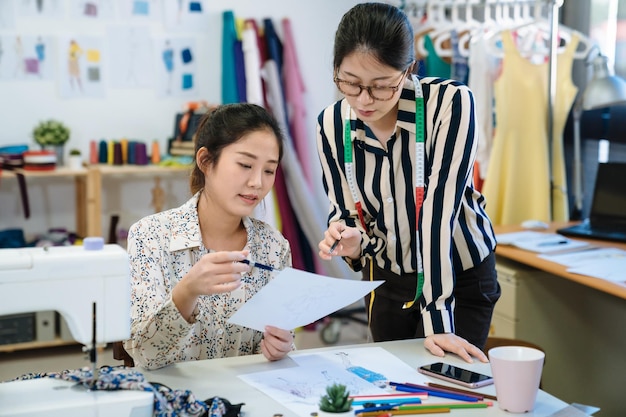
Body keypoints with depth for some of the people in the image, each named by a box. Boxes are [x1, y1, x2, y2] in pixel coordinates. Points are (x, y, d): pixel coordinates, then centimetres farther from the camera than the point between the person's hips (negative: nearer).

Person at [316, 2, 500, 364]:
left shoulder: (451, 103, -25)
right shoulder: (332, 124, -12)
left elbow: (439, 210, -29)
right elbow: (345, 212, -4)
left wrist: (437, 320, -29)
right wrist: (351, 241, -28)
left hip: (461, 276, -3)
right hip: (386, 278, 4)